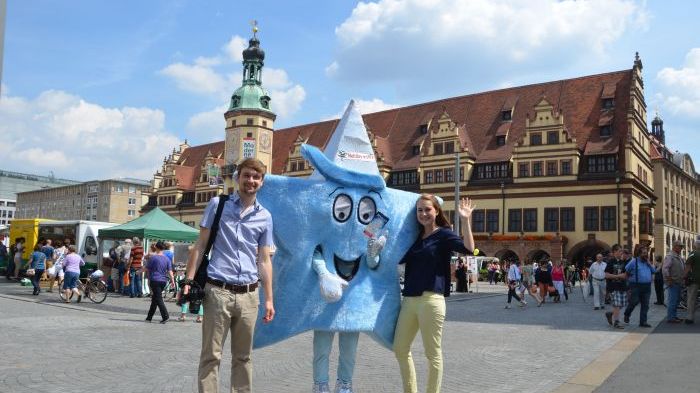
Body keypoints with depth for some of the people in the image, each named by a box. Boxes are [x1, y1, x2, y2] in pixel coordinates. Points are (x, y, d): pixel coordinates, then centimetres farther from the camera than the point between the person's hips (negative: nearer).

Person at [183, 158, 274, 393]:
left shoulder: (265, 217, 10)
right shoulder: (218, 204, 4)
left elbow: (264, 260, 13)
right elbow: (200, 245, 4)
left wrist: (269, 299, 10)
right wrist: (189, 280, -6)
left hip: (249, 294, 3)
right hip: (218, 292, -3)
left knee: (243, 356, 11)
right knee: (211, 355, -1)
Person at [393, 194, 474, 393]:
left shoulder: (444, 234, -1)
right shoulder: (415, 237, 18)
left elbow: (468, 248, -18)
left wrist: (465, 220, -24)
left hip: (431, 300, -7)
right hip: (409, 300, 7)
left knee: (433, 353, 2)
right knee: (400, 349, 12)